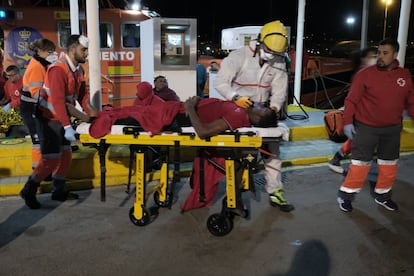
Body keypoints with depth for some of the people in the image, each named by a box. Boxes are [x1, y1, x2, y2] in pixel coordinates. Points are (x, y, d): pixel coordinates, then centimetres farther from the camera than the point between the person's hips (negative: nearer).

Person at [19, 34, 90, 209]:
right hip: (49, 119, -9)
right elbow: (57, 100, -32)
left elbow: (82, 95, 6)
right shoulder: (58, 69, -24)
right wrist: (68, 127, -36)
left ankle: (58, 191, 26)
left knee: (66, 155, 11)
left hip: (62, 119, 9)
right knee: (51, 159, -6)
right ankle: (29, 191, 13)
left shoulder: (78, 70, 4)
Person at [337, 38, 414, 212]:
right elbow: (352, 100, -10)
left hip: (392, 129, 5)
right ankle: (346, 195, 13)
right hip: (366, 127, -4)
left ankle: (382, 196, 33)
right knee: (360, 163, -2)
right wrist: (347, 121, -14)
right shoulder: (365, 74, -11)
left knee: (389, 165, 14)